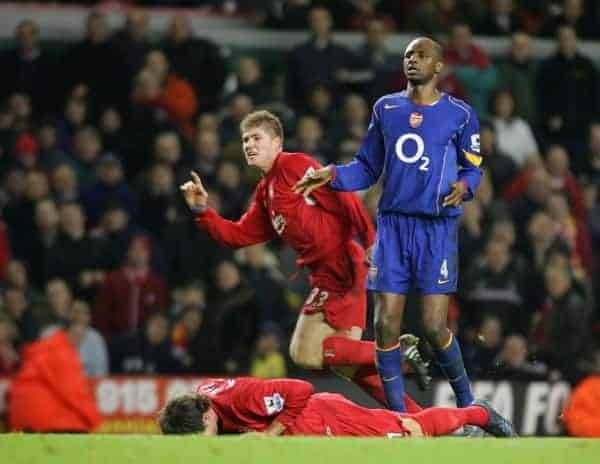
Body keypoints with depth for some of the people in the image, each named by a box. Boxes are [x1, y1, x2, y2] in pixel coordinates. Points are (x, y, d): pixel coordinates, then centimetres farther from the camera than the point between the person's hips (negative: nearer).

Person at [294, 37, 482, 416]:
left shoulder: (460, 114, 2)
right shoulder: (386, 108, 12)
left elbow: (473, 168, 8)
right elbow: (368, 169, 15)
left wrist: (464, 185, -14)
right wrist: (332, 176, -2)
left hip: (437, 228, -3)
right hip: (393, 224, 3)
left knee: (434, 327, -10)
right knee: (386, 325, -4)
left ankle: (466, 403, 12)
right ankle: (398, 413, 6)